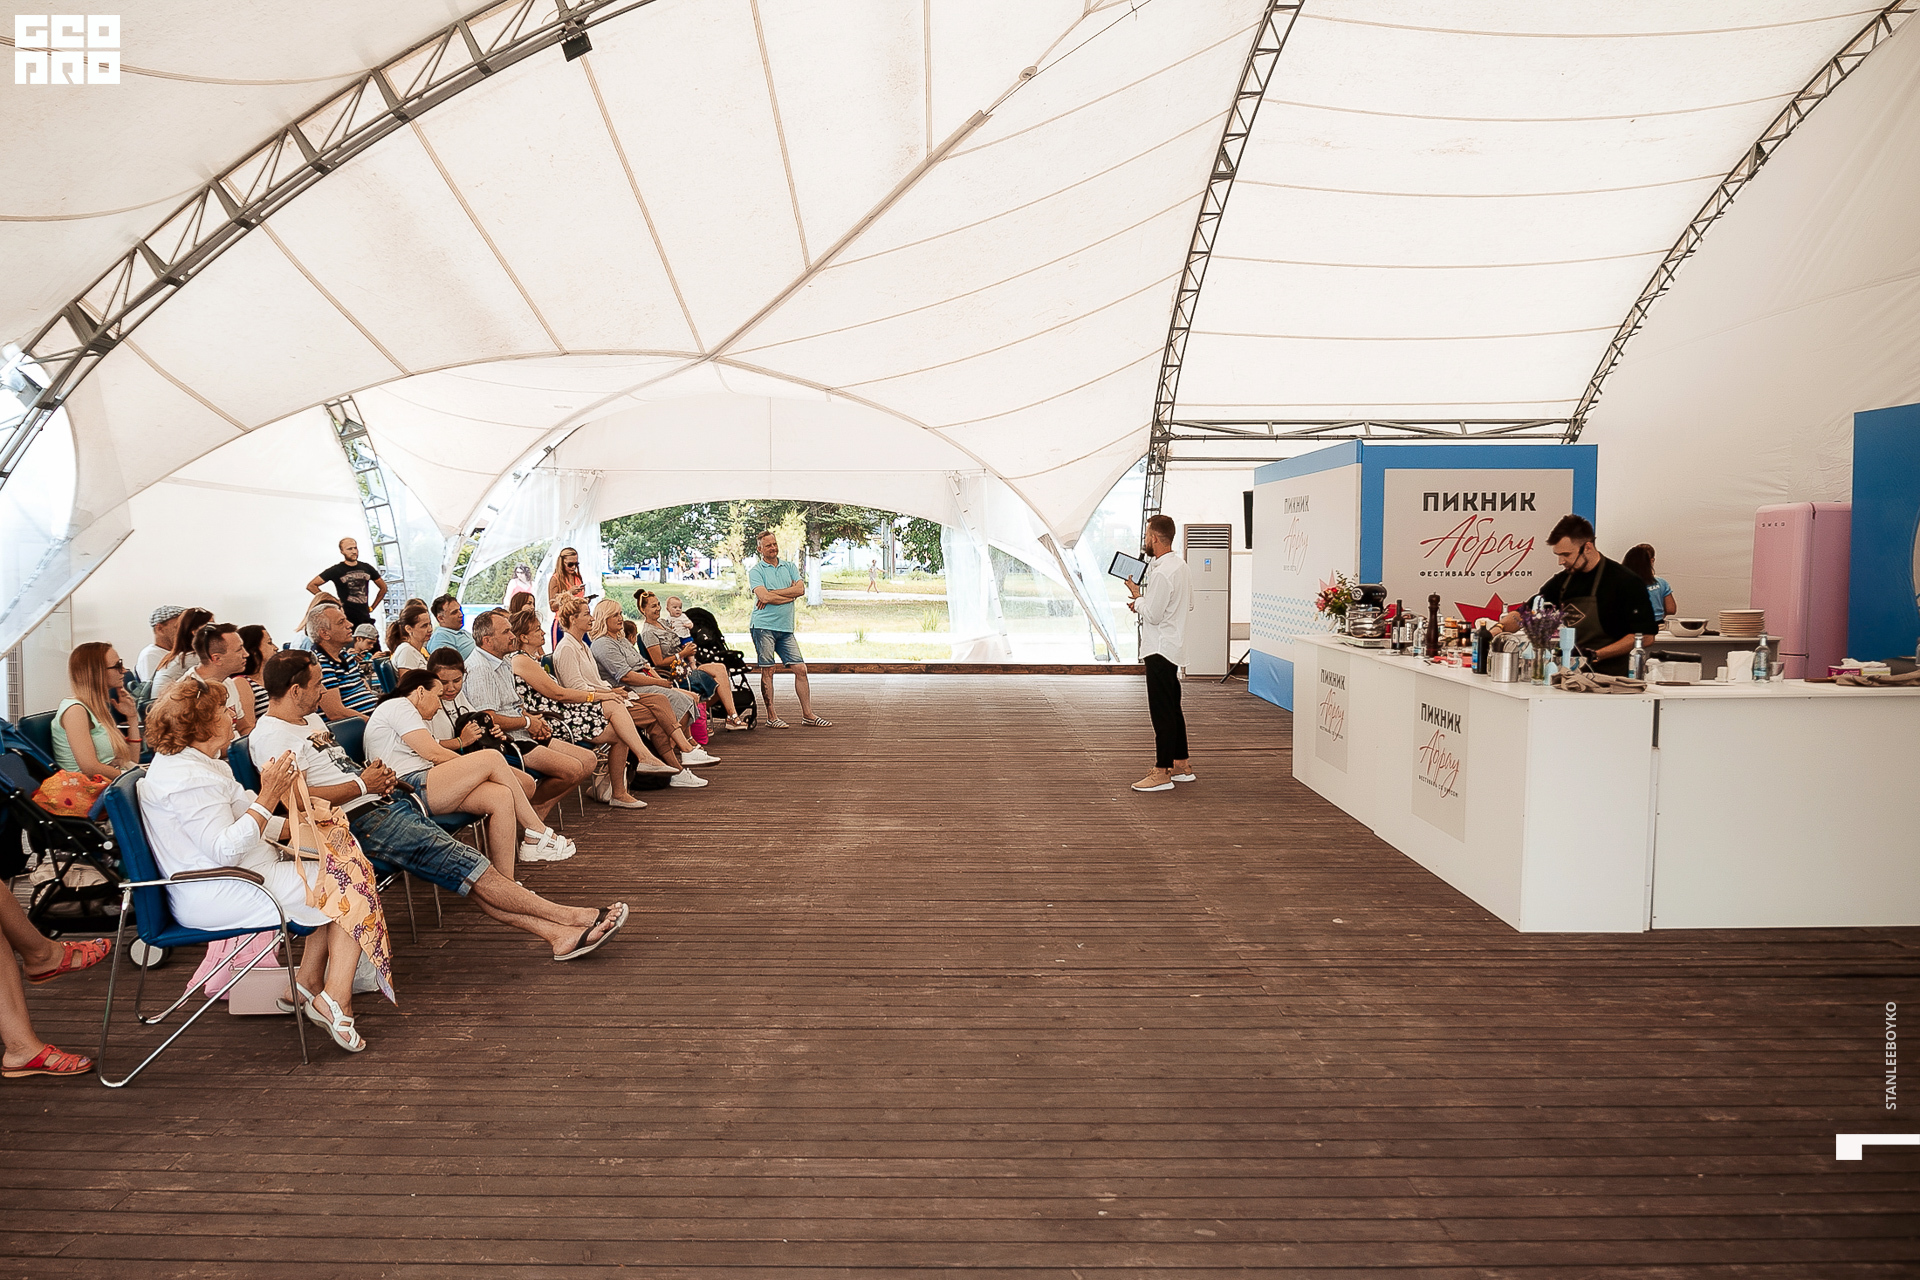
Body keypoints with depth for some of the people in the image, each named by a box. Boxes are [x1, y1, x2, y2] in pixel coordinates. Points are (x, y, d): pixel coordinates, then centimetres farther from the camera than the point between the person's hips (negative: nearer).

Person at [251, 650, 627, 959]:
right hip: (357, 821, -9)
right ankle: (567, 917, -15)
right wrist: (362, 784, -11)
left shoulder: (311, 719, 22)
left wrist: (379, 776, 9)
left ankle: (555, 933, -14)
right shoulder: (270, 736, -8)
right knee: (461, 860, -16)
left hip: (384, 805, 9)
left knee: (463, 869, -5)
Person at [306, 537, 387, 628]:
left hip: (365, 618, 4)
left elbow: (383, 587, 21)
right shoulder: (336, 570, 0)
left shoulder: (366, 568, 11)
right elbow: (311, 586, 0)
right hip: (346, 618, -4)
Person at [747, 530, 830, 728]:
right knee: (767, 670, -2)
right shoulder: (755, 571, 1)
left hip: (785, 628, 5)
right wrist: (790, 594, -4)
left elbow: (801, 589, -1)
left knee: (800, 669, 1)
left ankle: (807, 714, 9)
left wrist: (773, 594, -9)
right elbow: (764, 596, -15)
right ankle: (771, 717, 5)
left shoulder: (789, 566, 15)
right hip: (763, 625, -5)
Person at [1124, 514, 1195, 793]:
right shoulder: (1180, 565, 10)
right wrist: (1144, 601, 15)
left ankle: (1162, 773, -2)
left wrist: (1137, 596, -3)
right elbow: (1189, 602, 21)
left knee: (1162, 712, -6)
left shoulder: (1162, 573, -21)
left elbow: (1153, 615, -21)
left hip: (1160, 649, -10)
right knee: (1172, 708, 17)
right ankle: (1181, 765, 26)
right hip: (1172, 646, 10)